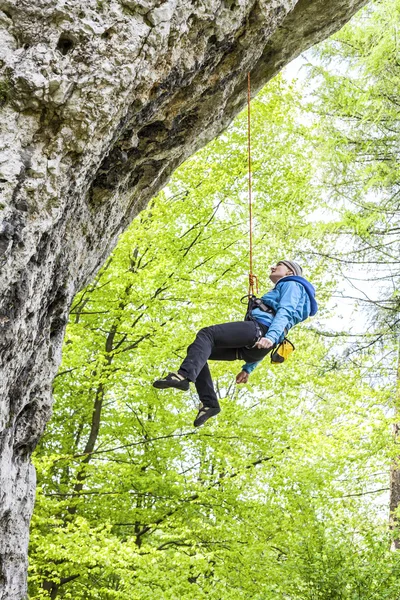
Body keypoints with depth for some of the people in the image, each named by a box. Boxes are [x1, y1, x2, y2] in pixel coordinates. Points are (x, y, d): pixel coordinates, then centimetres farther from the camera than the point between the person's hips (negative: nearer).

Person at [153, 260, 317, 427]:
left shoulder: (292, 285, 13)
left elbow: (285, 312, -10)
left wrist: (271, 337, -27)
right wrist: (248, 368, 28)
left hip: (259, 329, -9)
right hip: (250, 346, 9)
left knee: (206, 334, -25)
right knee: (195, 350, 2)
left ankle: (183, 376, -48)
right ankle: (208, 403, -12)